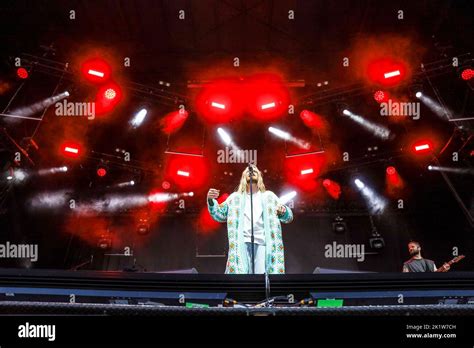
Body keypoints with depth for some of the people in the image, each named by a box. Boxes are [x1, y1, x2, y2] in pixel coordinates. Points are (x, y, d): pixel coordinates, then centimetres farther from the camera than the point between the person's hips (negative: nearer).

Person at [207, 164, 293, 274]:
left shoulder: (269, 196, 19)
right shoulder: (236, 197, 20)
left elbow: (288, 217, 14)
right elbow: (219, 214, 17)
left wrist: (284, 211, -11)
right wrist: (211, 201, -3)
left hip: (262, 243, 0)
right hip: (241, 242, 0)